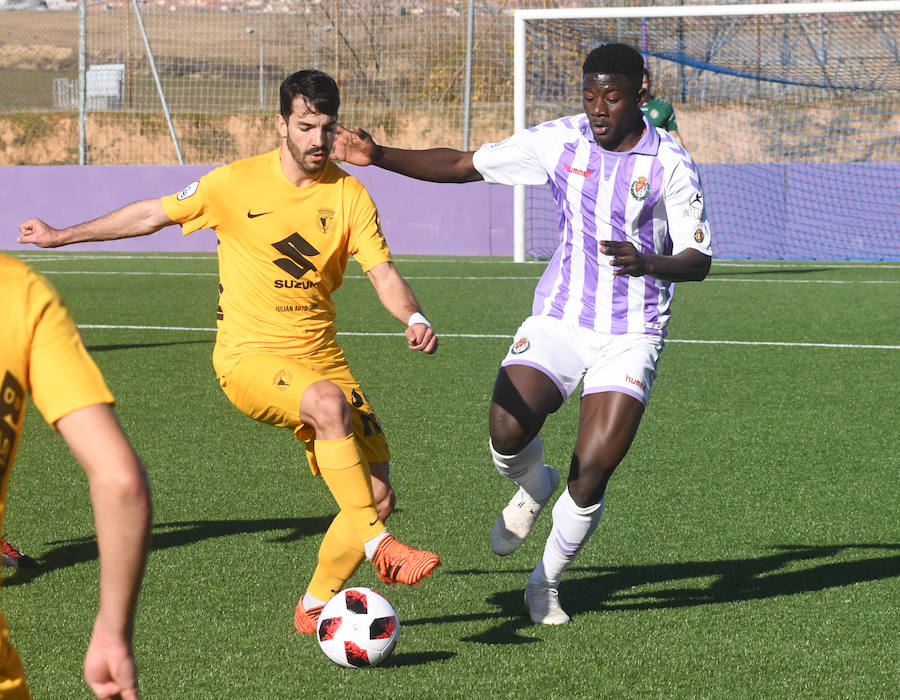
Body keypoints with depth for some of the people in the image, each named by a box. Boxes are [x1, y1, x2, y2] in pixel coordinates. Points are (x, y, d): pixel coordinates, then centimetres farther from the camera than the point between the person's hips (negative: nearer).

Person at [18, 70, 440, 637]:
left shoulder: (349, 195, 1)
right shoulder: (237, 184, -5)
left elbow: (383, 273, -5)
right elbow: (153, 215, 8)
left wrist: (414, 317, -27)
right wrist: (62, 236, 15)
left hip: (321, 356, 4)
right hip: (249, 356, -4)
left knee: (379, 497, -5)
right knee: (330, 404, -37)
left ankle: (316, 607, 16)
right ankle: (377, 547, -31)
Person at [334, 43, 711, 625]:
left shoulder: (671, 165, -8)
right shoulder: (558, 142, -1)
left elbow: (698, 260, -8)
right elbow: (462, 165, 5)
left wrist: (649, 262, -30)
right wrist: (378, 157, -6)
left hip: (631, 337, -2)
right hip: (557, 319, 2)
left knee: (591, 474, -13)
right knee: (508, 430, -22)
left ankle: (547, 582, 15)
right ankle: (534, 489, 17)